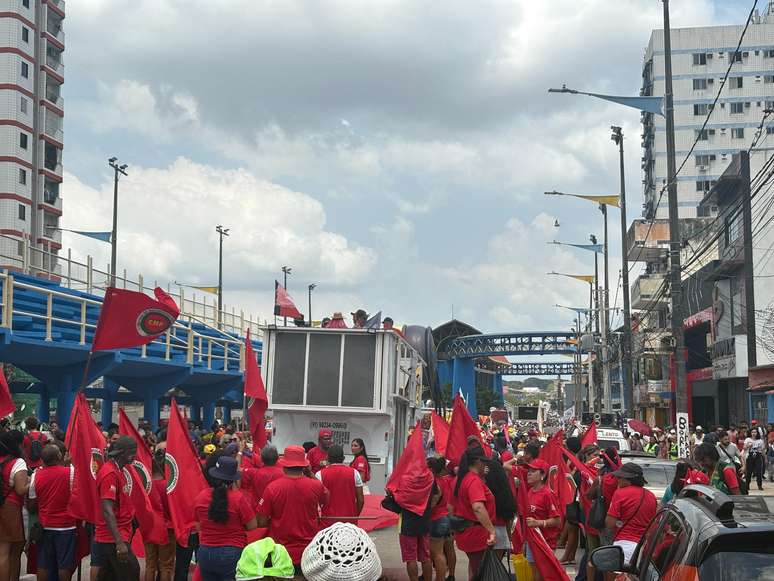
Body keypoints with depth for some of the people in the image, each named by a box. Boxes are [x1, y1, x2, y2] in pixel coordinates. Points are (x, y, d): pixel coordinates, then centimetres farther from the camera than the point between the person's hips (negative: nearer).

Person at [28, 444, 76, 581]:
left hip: (45, 526, 3)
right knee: (64, 564, 4)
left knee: (43, 564, 10)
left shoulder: (36, 475, -3)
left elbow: (31, 506, 2)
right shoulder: (71, 472, -13)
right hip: (66, 526, -3)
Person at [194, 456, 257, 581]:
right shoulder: (238, 497, -16)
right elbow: (252, 525, -7)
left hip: (205, 553, 4)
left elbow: (199, 525, 10)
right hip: (232, 554, -4)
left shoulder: (200, 497, -3)